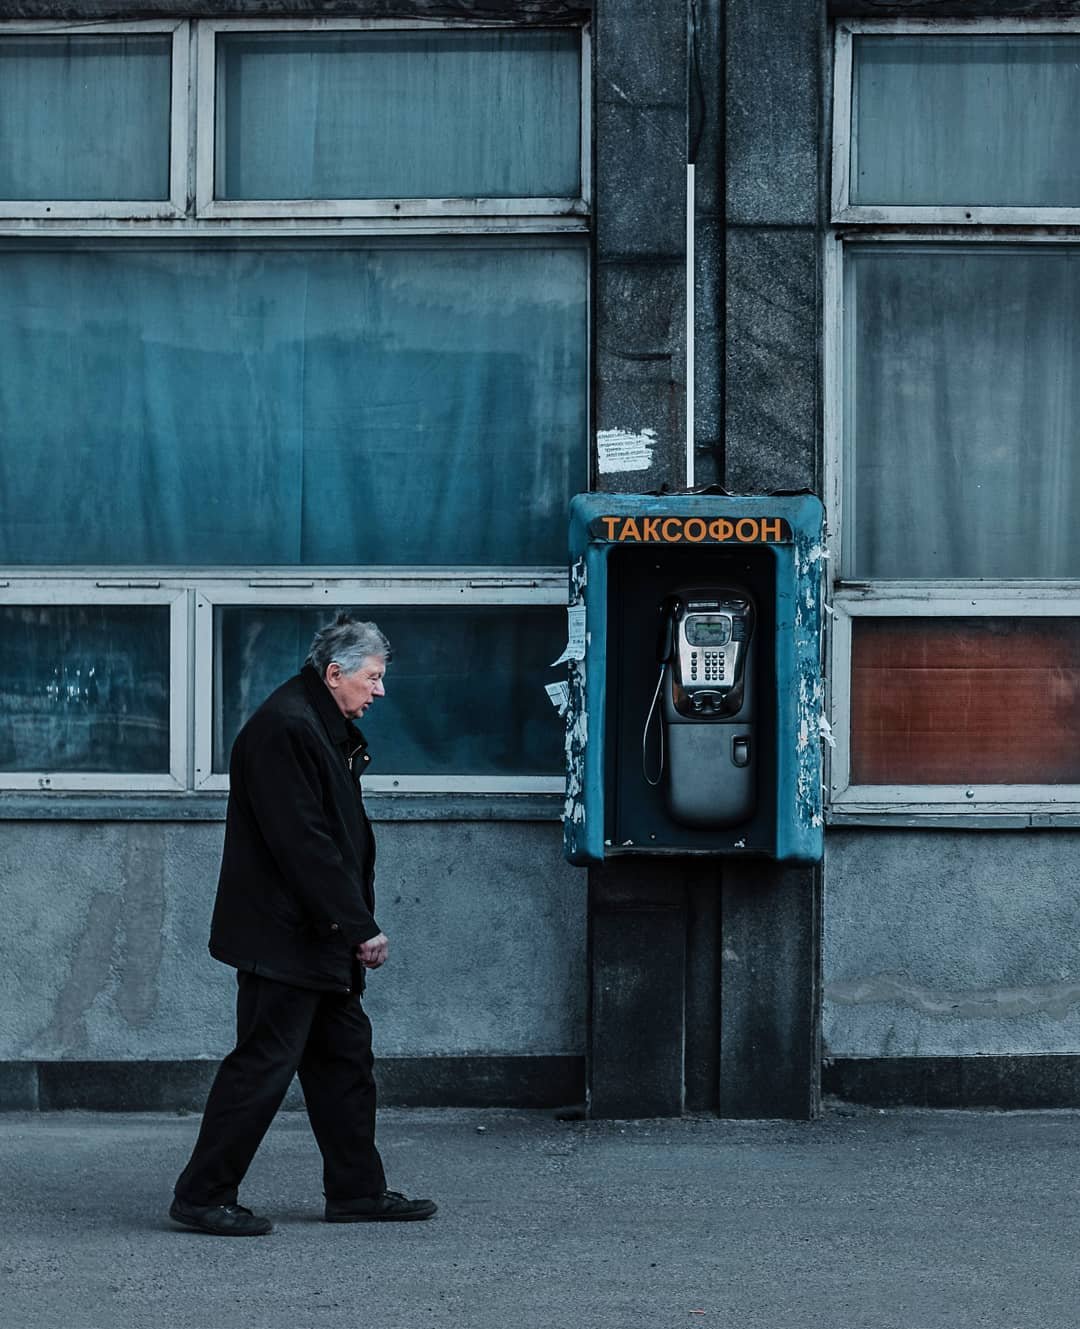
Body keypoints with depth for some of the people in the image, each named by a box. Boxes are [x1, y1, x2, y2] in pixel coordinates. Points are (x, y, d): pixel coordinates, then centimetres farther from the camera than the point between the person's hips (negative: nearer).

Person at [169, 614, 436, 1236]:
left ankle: (358, 1191, 21)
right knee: (264, 1063, -6)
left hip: (321, 938, 11)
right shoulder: (284, 730, -18)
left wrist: (361, 923, 11)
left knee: (346, 1057, 13)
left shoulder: (331, 730, 16)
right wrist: (361, 928, -20)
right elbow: (303, 844, -23)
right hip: (282, 938, -11)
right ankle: (203, 1196, 1)